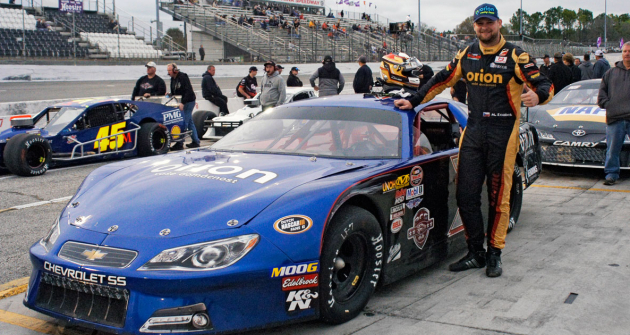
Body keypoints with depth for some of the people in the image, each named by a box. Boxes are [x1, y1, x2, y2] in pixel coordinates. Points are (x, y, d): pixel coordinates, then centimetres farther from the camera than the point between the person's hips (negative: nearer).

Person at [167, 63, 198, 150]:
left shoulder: (183, 77, -17)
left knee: (184, 122, -10)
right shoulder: (173, 79, 11)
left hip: (189, 101, -9)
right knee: (189, 122, 13)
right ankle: (195, 142, 19)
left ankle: (180, 144, -10)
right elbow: (174, 92, 20)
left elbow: (189, 91, -23)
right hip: (181, 102, 9)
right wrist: (170, 95, -1)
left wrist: (182, 103, -29)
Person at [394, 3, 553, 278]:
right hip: (473, 130, 4)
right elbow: (442, 80, 17)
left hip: (503, 132, -4)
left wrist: (537, 95, -29)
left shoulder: (514, 56, -2)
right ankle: (475, 253, 13)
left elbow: (544, 85, -6)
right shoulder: (467, 54, 11)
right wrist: (414, 101, 12)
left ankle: (494, 254, 13)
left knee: (498, 196, 2)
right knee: (466, 194, 1)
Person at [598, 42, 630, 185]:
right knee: (612, 150, 4)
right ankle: (611, 174, 13)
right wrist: (607, 104, 3)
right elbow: (602, 92, 18)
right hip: (614, 119, 2)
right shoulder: (611, 73, 16)